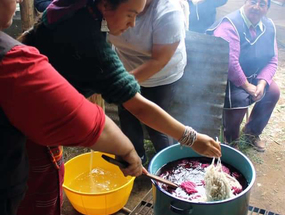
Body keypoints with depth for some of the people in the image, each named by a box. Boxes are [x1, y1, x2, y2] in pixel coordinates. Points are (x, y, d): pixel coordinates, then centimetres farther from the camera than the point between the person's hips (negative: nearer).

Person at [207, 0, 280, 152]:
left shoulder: (269, 26, 2)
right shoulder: (230, 25, -24)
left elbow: (272, 59, 4)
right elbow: (228, 61, -33)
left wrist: (262, 83, -13)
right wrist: (246, 85, -25)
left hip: (252, 76, 8)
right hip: (227, 78, -8)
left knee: (273, 91, -1)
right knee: (239, 99, -30)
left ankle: (252, 132, 20)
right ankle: (231, 141, -1)